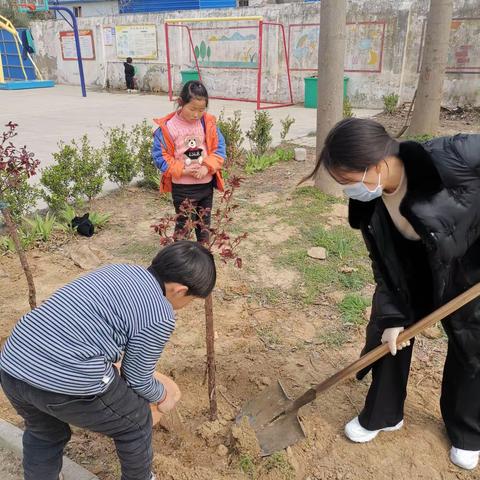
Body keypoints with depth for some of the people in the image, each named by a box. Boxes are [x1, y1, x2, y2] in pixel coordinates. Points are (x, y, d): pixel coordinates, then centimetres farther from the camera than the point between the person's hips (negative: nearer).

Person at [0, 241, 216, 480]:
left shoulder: (118, 269, 15)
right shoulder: (160, 316, -8)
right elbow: (137, 379, 4)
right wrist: (162, 395, 26)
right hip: (68, 383, -7)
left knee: (43, 434, 36)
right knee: (135, 423, 22)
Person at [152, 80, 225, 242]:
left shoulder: (209, 122, -2)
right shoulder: (168, 126, -12)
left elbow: (219, 147, -1)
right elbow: (159, 155, -11)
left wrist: (208, 167, -16)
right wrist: (182, 170, -18)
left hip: (206, 184, 4)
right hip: (182, 187, -3)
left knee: (204, 222, 18)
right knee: (183, 223, 8)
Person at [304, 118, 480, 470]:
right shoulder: (368, 201, -20)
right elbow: (385, 263, -10)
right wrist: (391, 315, -12)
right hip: (415, 266, 4)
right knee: (386, 334, 8)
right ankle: (381, 415, 33)